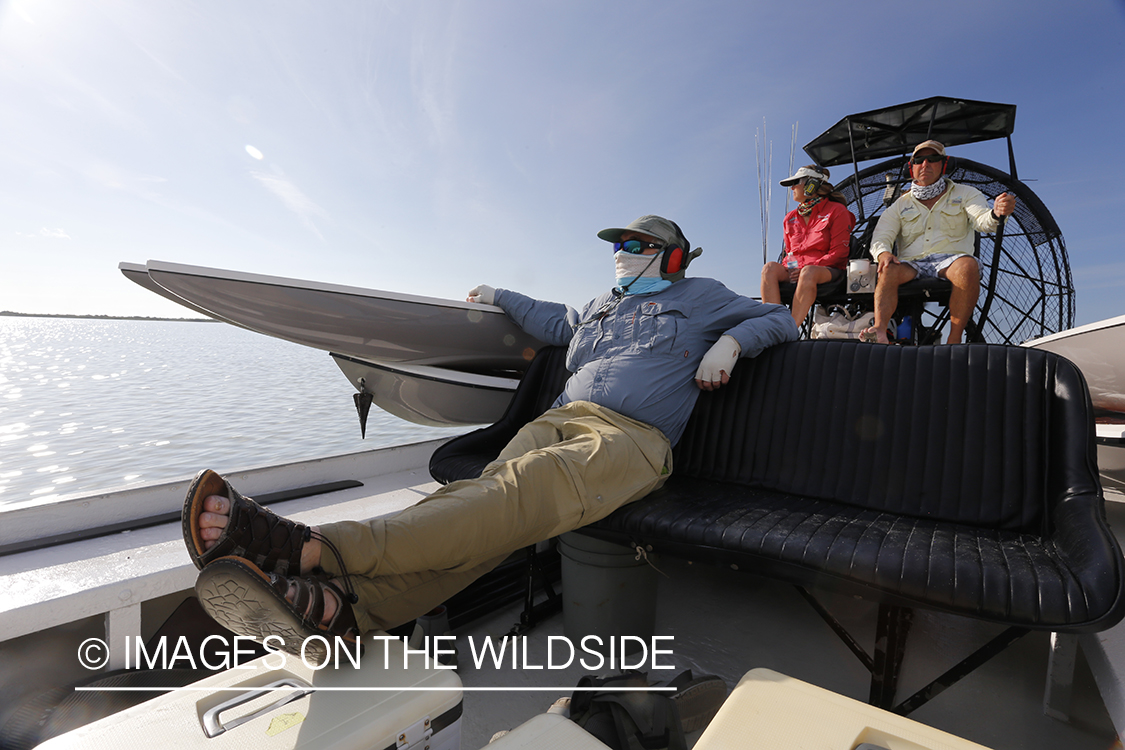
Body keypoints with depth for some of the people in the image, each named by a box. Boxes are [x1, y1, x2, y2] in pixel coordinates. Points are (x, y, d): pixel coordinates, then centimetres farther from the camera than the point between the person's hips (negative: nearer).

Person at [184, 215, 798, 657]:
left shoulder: (701, 297, 22)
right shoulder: (605, 304, 33)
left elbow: (781, 319, 25)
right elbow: (554, 323, 46)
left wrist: (730, 342, 6)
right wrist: (500, 297, 50)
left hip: (632, 438, -5)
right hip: (561, 417, 5)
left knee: (527, 490, -36)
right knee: (490, 492, -28)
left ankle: (315, 548, -50)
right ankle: (340, 606, -48)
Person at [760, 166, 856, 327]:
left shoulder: (837, 211, 5)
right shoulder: (790, 217, 22)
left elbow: (839, 253, -4)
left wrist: (806, 268, -17)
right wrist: (789, 268, -2)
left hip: (827, 270, -4)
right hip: (796, 270, 4)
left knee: (809, 272, -40)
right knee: (769, 268, -28)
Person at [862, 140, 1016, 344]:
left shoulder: (965, 194, 18)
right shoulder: (900, 205, 21)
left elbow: (982, 220, -1)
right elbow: (881, 236, 7)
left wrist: (997, 213, -28)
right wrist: (883, 252, -18)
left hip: (951, 259, 0)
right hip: (911, 264, 0)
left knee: (968, 266, -36)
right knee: (889, 271, -34)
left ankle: (954, 339, -34)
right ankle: (880, 331, -50)